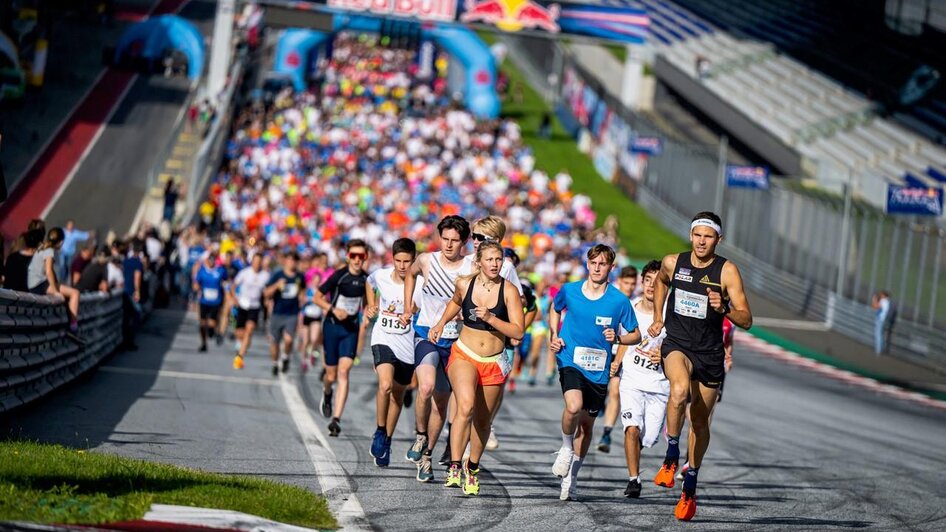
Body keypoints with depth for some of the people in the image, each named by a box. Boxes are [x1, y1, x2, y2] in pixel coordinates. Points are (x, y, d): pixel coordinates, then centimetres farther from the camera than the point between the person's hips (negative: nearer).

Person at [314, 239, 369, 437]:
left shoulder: (366, 280, 0)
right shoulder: (339, 276, -10)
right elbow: (317, 297, -4)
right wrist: (333, 309, -19)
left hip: (351, 328, 1)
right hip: (333, 326, -1)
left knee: (343, 371, -14)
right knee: (331, 375, 5)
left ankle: (336, 419, -19)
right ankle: (327, 393, 45)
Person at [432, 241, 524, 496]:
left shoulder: (509, 290, -9)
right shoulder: (464, 284, -3)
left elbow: (518, 332, -14)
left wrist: (490, 317, -23)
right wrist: (441, 323, 12)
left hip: (494, 362, 1)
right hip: (464, 355, -1)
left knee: (483, 420, 10)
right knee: (466, 407, -26)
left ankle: (473, 468, 34)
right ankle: (454, 467, -27)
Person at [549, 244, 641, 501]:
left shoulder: (619, 301, -5)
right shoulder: (569, 291, -1)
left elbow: (636, 335, 4)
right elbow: (555, 309, 21)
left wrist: (618, 338, -16)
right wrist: (554, 336, 6)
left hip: (599, 370, 2)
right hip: (571, 362, -2)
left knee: (587, 425, 11)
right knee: (574, 407, -28)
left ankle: (570, 477, 27)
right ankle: (565, 448, 1)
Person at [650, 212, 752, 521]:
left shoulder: (727, 271, -9)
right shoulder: (673, 263, -1)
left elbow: (746, 320, -11)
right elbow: (661, 282, 25)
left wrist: (724, 308, -29)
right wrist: (658, 318, 21)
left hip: (710, 353, 0)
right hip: (677, 345, 0)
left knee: (700, 421, 9)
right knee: (680, 390, -33)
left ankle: (690, 487, 26)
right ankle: (671, 458, -17)